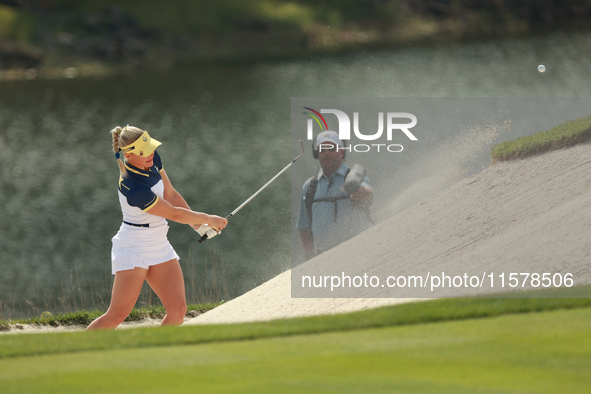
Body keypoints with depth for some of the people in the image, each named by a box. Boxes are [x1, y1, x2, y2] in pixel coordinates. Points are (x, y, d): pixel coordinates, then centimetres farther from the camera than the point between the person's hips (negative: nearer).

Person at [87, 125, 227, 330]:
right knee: (117, 315, -11)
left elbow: (171, 195, 9)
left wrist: (199, 225, 4)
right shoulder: (134, 189, -28)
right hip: (133, 249, -8)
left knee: (178, 309, -5)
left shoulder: (152, 160, -3)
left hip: (159, 246, 8)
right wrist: (207, 219, -2)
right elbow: (174, 213, -16)